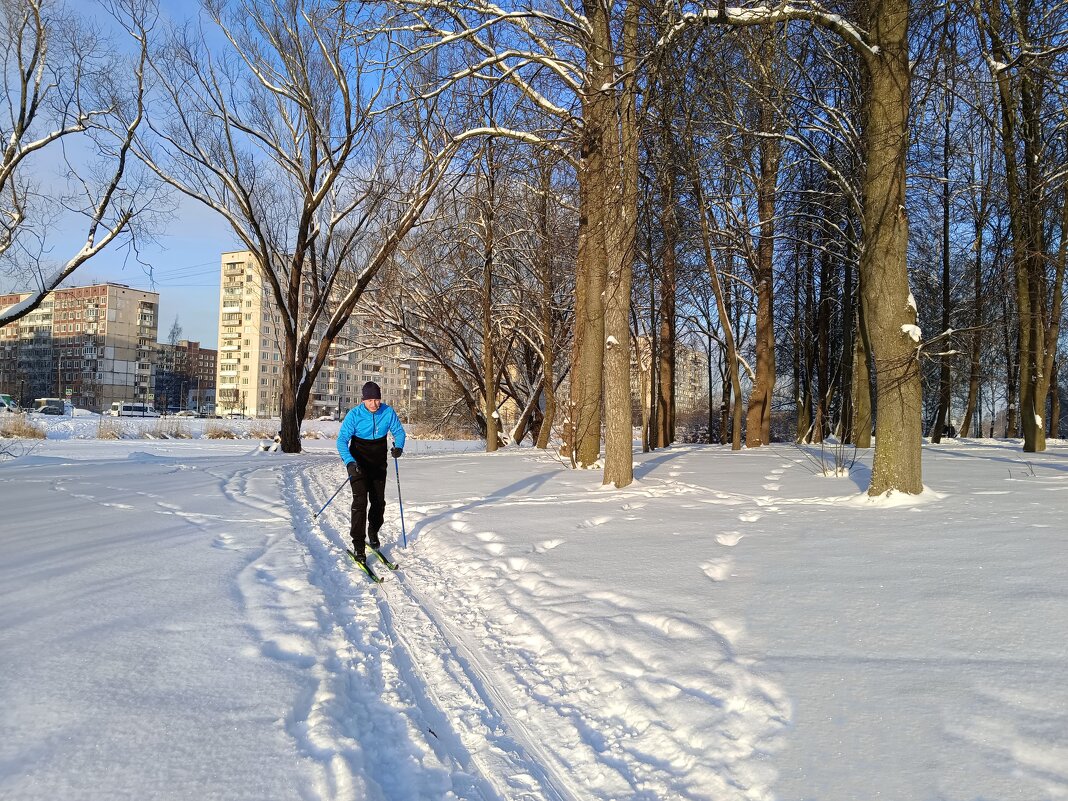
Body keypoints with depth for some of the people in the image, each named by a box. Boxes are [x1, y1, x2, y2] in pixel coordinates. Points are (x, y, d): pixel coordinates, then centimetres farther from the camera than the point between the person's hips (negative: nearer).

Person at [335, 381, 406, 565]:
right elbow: (342, 440, -20)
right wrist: (349, 461, -35)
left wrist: (399, 446, -20)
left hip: (379, 466, 3)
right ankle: (358, 546, -10)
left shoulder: (388, 412, -11)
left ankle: (373, 533, 37)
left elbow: (398, 431, 1)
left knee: (379, 502, 11)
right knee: (360, 502, -13)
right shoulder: (354, 415, -19)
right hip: (358, 465, -3)